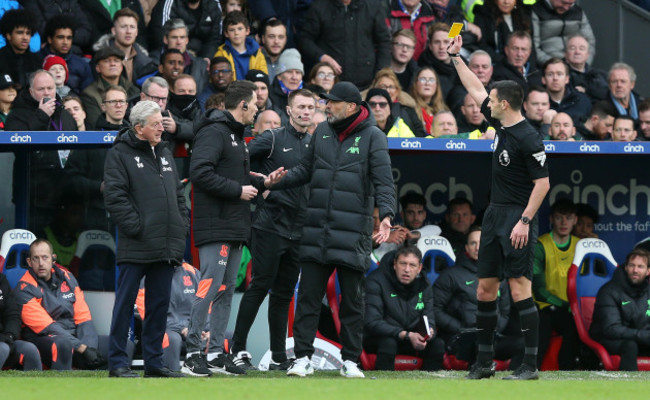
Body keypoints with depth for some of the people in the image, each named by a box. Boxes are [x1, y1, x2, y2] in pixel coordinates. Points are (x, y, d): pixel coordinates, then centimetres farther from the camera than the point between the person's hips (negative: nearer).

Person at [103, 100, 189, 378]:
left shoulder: (165, 154, 19)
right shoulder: (120, 154, -3)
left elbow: (179, 195, 23)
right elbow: (114, 196, -11)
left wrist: (182, 227, 10)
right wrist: (135, 226, -17)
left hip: (166, 246, 7)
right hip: (135, 248, -7)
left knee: (160, 304, 9)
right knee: (125, 303, -3)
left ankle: (153, 361, 15)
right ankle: (117, 362, 0)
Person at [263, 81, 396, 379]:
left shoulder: (372, 137, -2)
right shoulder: (322, 132, 12)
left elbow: (383, 181, -8)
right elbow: (306, 170, 20)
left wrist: (386, 214, -22)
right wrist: (277, 181, 4)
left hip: (352, 232, -4)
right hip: (317, 231, 4)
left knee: (352, 298, 4)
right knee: (308, 296, 1)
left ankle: (350, 360, 12)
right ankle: (303, 358, 4)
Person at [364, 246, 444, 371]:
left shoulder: (423, 284, 1)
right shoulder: (377, 281, -18)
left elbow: (429, 321, -1)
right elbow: (371, 323, -26)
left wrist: (429, 332, -29)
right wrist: (406, 335, -33)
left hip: (409, 340, 5)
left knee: (438, 344, -16)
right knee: (388, 342, -37)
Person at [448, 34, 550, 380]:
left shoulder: (528, 138, -16)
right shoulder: (500, 125, 9)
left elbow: (542, 183, -18)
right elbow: (475, 88, 22)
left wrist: (525, 221, -22)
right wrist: (455, 56, 27)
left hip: (517, 220, -9)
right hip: (494, 215, 9)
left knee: (519, 288, -12)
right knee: (485, 289, 9)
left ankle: (530, 364, -11)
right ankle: (484, 361, 16)